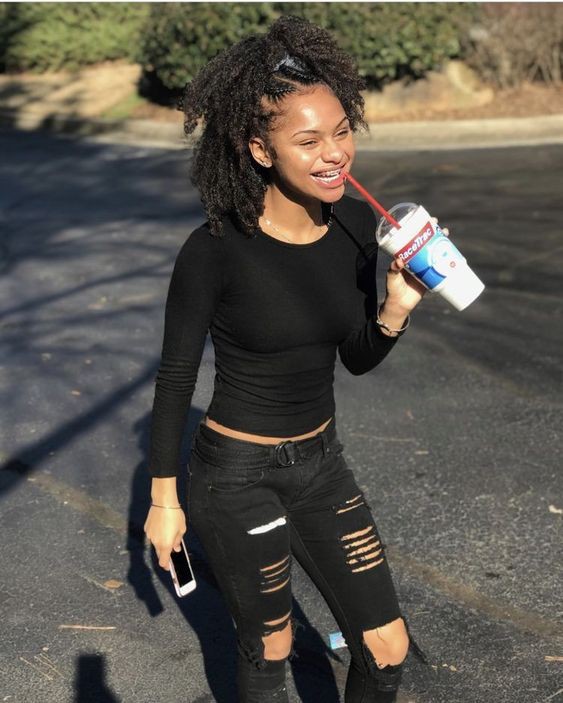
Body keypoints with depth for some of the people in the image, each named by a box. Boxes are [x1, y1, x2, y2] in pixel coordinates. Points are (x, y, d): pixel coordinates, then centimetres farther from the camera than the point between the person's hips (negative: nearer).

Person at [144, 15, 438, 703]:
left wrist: (396, 308, -16)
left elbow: (356, 360, 5)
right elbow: (175, 377, -10)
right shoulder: (216, 250, -22)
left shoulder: (356, 224, -7)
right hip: (235, 475, -5)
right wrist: (163, 500, -3)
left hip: (321, 463, 5)